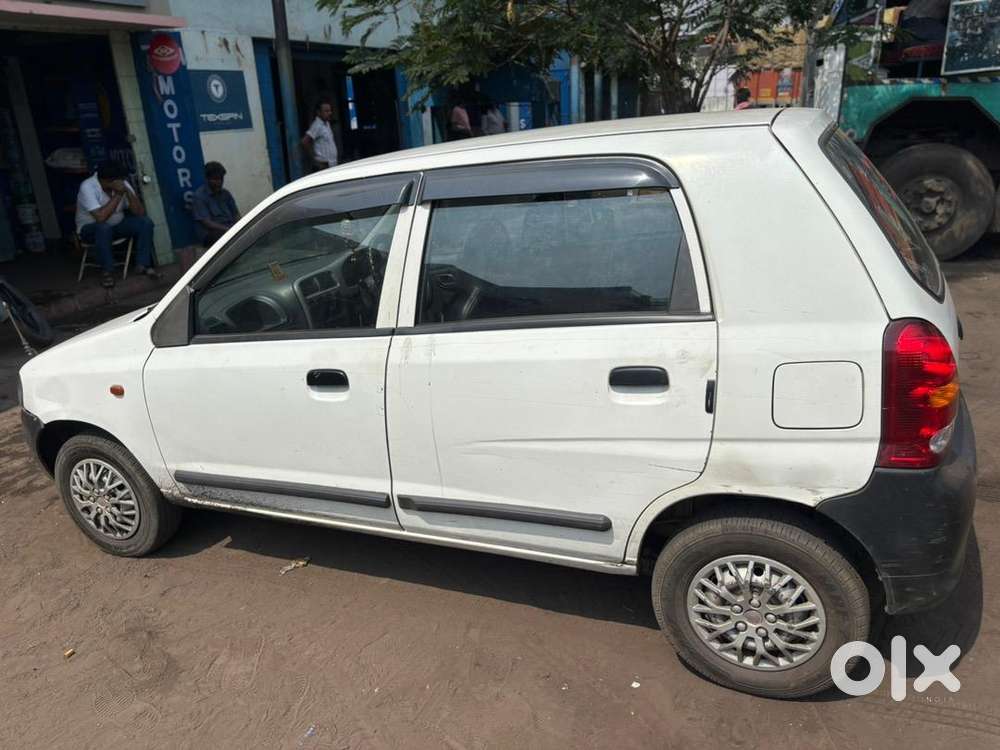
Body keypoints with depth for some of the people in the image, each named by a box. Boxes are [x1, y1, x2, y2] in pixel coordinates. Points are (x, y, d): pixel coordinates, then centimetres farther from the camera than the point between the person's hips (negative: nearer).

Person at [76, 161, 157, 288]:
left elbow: (140, 212, -16)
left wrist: (127, 191, -30)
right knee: (104, 228, -39)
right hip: (90, 228, -5)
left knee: (145, 222, -18)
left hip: (116, 225, 5)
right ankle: (107, 271, -22)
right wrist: (118, 194, -34)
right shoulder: (88, 187, -26)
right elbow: (101, 217, -37)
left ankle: (142, 264, -11)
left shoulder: (122, 184, -12)